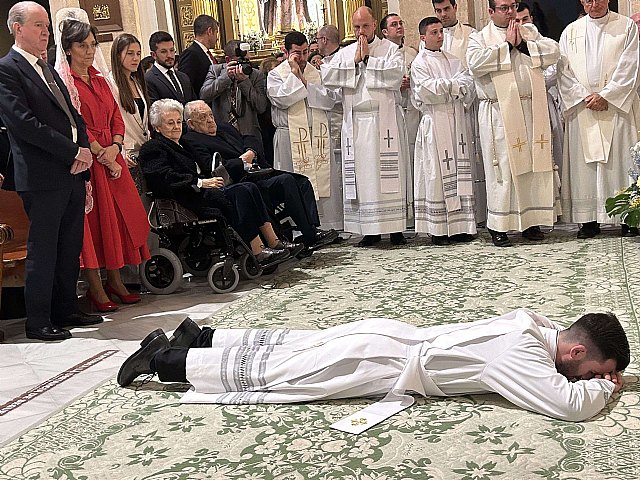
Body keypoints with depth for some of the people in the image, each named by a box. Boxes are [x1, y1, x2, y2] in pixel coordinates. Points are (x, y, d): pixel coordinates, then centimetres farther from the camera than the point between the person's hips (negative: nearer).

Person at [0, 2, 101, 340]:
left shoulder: (48, 70, 20)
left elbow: (73, 116, 19)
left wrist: (85, 150, 0)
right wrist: (74, 151, -15)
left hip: (72, 173, 8)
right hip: (42, 176, -8)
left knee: (70, 248, 13)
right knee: (43, 249, -1)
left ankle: (66, 310, 24)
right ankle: (37, 322, 9)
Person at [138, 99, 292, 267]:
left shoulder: (180, 145, 31)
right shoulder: (152, 149, 2)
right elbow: (164, 178, -15)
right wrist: (200, 182, -20)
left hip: (204, 190, 9)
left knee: (249, 188, -14)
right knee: (241, 193, -27)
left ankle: (274, 242, -20)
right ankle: (258, 253, -33)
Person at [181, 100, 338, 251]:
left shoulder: (224, 128, 26)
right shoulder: (190, 140, -1)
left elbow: (251, 139, 25)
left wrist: (251, 152, 2)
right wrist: (243, 162, -7)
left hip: (261, 172, 9)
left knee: (302, 181, -8)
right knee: (286, 181, -27)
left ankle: (313, 228, -19)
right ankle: (311, 238, -26)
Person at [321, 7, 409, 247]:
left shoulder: (391, 49, 6)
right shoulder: (344, 53, 15)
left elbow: (395, 75, -12)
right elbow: (326, 75, 1)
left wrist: (368, 59, -6)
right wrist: (355, 62, -4)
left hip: (384, 121, -3)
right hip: (355, 122, 3)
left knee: (389, 172, -3)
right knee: (361, 174, 1)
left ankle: (395, 228, 2)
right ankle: (370, 230, 7)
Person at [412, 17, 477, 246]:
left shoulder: (452, 60, 17)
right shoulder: (420, 63, 0)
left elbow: (469, 83, 6)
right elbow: (427, 90, -13)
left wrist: (443, 86, -9)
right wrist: (454, 85, -3)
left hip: (456, 121, 6)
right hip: (435, 122, -6)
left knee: (459, 172, 4)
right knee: (437, 173, -6)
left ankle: (459, 225, 8)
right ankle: (437, 229, -2)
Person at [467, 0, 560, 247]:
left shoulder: (529, 31, 17)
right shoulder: (479, 38, 5)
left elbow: (553, 51, 5)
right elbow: (475, 62, -16)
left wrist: (523, 44, -6)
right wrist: (507, 45, -9)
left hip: (532, 110, 4)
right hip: (500, 114, -4)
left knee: (534, 165, 6)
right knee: (503, 169, -4)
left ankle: (530, 220, 15)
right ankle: (498, 226, 3)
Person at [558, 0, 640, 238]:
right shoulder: (571, 31, 12)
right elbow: (564, 70, 5)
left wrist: (605, 96, -11)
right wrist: (585, 97, -7)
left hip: (616, 107, -2)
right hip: (581, 108, 2)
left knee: (620, 160, -4)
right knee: (584, 162, -1)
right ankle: (589, 220, 2)